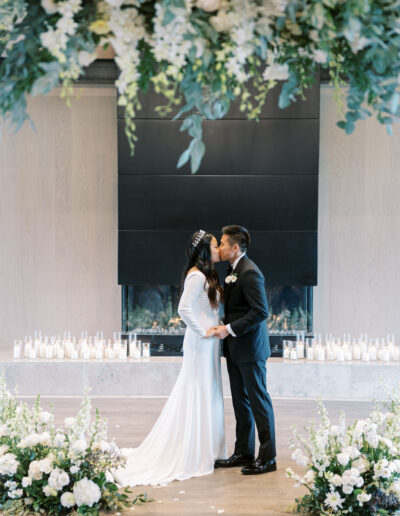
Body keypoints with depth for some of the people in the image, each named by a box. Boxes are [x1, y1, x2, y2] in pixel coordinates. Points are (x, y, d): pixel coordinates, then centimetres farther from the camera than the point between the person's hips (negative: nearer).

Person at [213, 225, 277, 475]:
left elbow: (261, 311, -24)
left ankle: (268, 457, 6)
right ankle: (244, 452, 24)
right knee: (240, 401, 15)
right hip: (235, 349, 10)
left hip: (250, 348, -10)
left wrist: (230, 329, -22)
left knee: (258, 400, -2)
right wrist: (225, 327, 8)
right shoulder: (233, 270, 13)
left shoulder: (250, 273, -18)